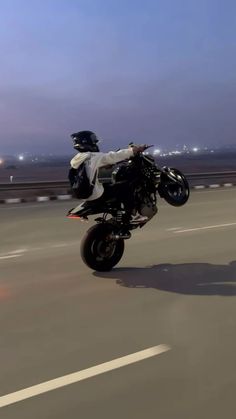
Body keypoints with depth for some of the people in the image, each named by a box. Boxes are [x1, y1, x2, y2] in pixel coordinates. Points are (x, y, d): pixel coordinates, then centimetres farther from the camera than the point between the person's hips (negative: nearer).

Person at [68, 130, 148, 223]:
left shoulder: (75, 160, 7)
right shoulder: (93, 157, -18)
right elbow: (114, 156, -18)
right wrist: (133, 150, -10)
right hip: (96, 195, -9)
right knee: (124, 189, -2)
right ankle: (132, 215, 4)